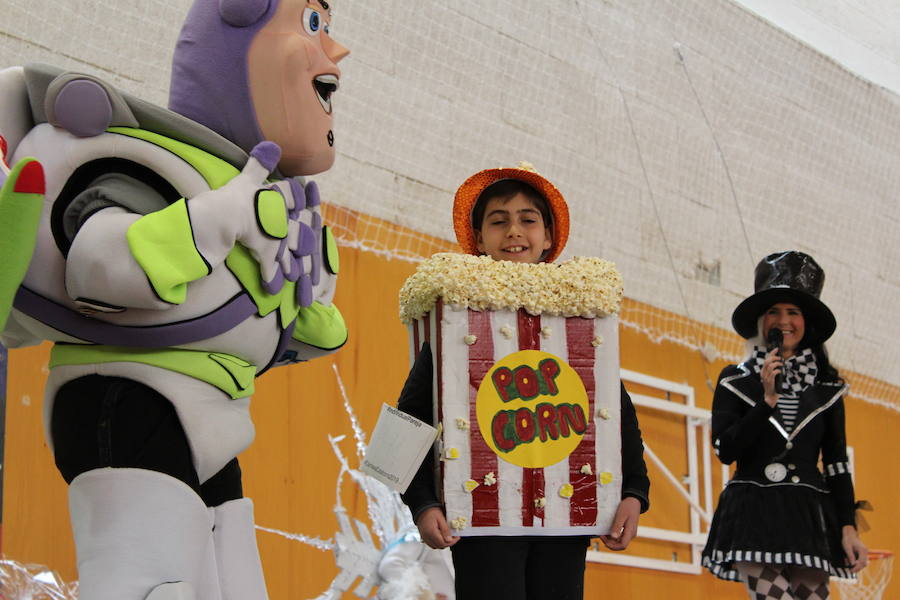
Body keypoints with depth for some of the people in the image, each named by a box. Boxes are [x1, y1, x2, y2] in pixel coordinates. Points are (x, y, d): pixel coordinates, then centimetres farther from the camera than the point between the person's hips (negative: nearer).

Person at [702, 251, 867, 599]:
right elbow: (725, 451, -4)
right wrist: (767, 400, -11)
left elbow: (837, 463, 11)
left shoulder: (827, 387, 11)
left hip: (809, 516, 2)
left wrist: (848, 527, 2)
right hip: (755, 515, -2)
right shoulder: (735, 381, 6)